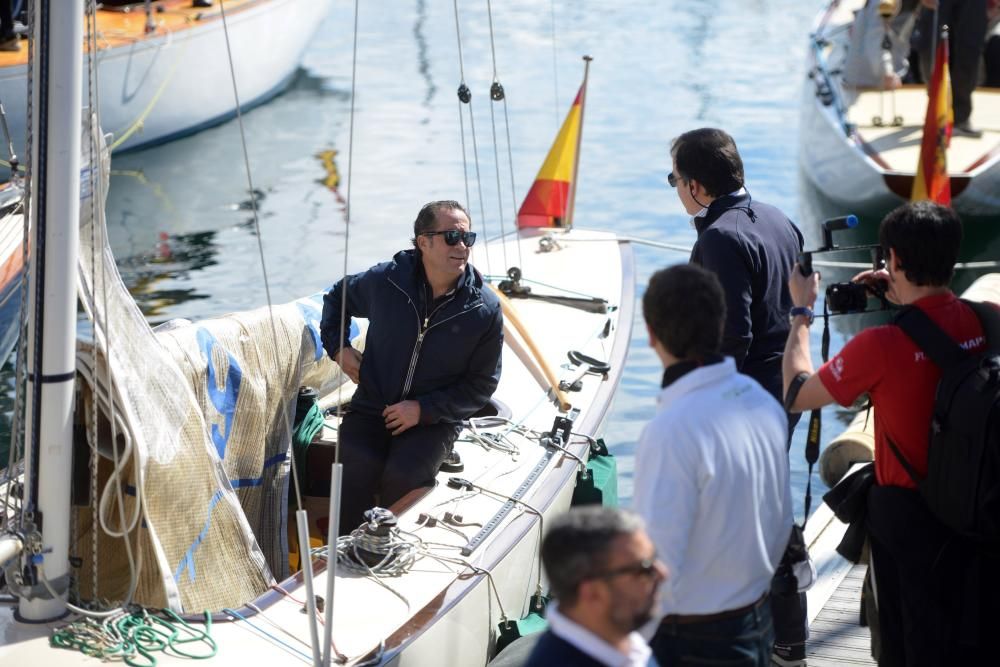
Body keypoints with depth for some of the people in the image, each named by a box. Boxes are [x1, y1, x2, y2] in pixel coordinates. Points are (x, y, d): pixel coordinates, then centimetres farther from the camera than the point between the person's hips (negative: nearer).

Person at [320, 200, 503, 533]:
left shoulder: (485, 309, -5)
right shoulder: (385, 281, -2)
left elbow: (482, 384, 0)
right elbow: (337, 297, 22)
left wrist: (423, 409, -11)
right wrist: (337, 347, 8)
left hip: (434, 420, -1)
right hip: (371, 409, 1)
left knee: (403, 475, -31)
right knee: (357, 466, -30)